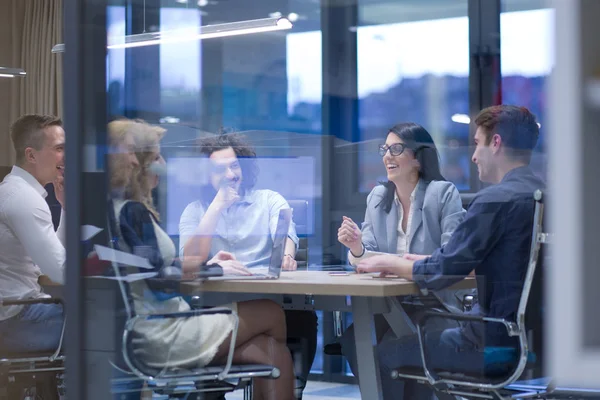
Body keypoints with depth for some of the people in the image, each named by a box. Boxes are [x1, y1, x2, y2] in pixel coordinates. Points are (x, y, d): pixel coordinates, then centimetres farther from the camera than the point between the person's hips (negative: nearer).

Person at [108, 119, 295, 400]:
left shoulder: (112, 209, 13)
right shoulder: (133, 212, -17)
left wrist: (206, 264, 17)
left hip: (148, 332, 9)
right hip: (161, 337, -9)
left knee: (268, 352, 3)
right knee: (271, 314, 6)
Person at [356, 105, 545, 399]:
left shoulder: (495, 200, -18)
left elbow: (440, 273, -15)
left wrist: (389, 263, 3)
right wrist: (417, 262, 17)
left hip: (498, 342, -9)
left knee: (387, 353, 6)